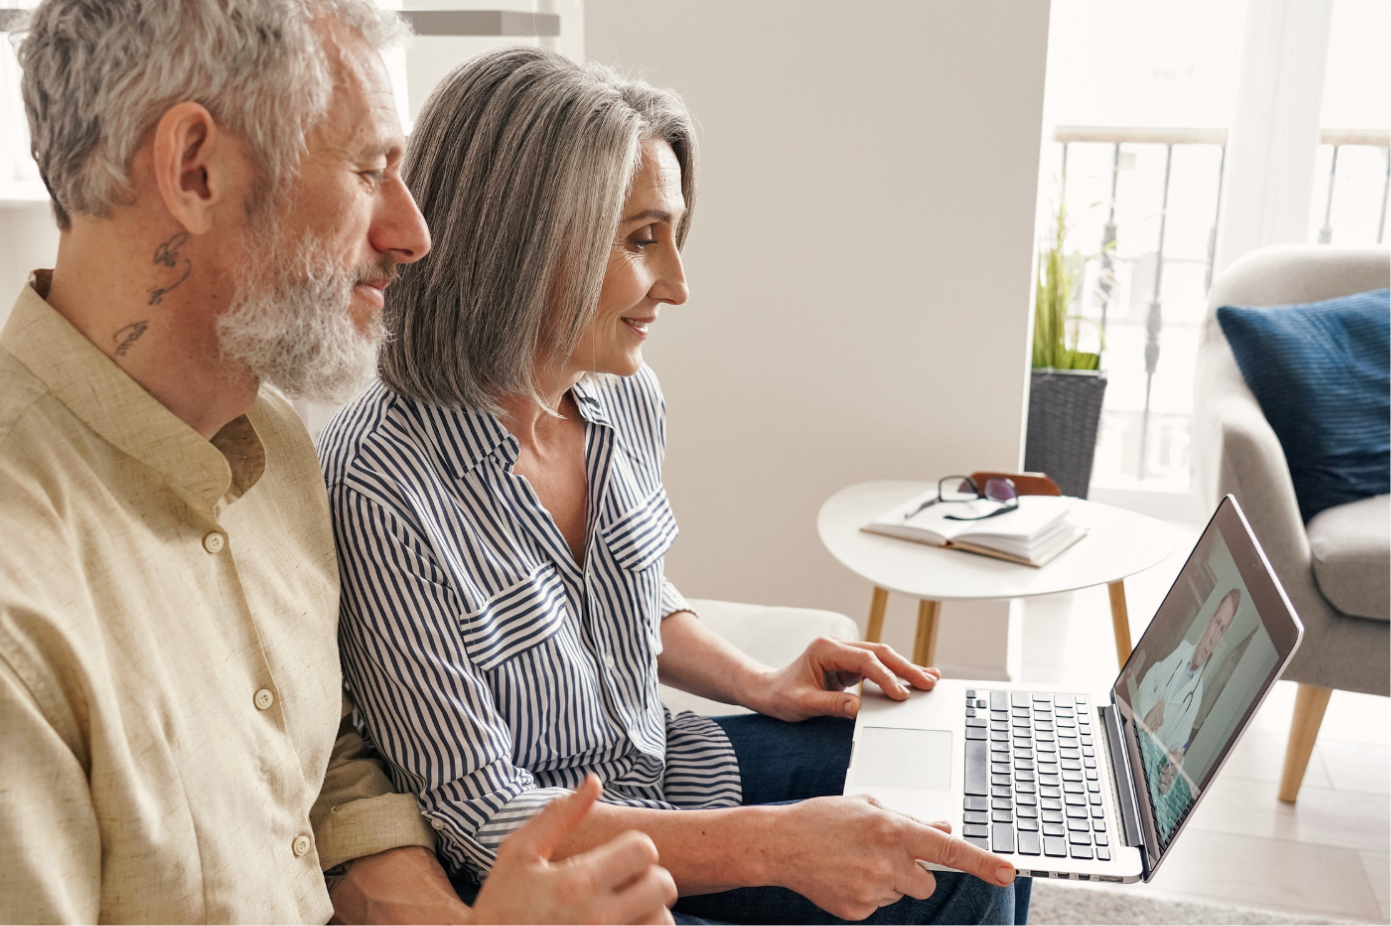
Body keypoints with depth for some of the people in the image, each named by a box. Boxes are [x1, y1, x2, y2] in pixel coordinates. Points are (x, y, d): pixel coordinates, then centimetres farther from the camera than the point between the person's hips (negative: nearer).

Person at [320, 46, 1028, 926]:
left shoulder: (630, 397, -5)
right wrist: (772, 844, -31)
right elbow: (481, 814, -25)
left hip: (657, 759, 7)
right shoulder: (381, 485, -29)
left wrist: (760, 684, -3)